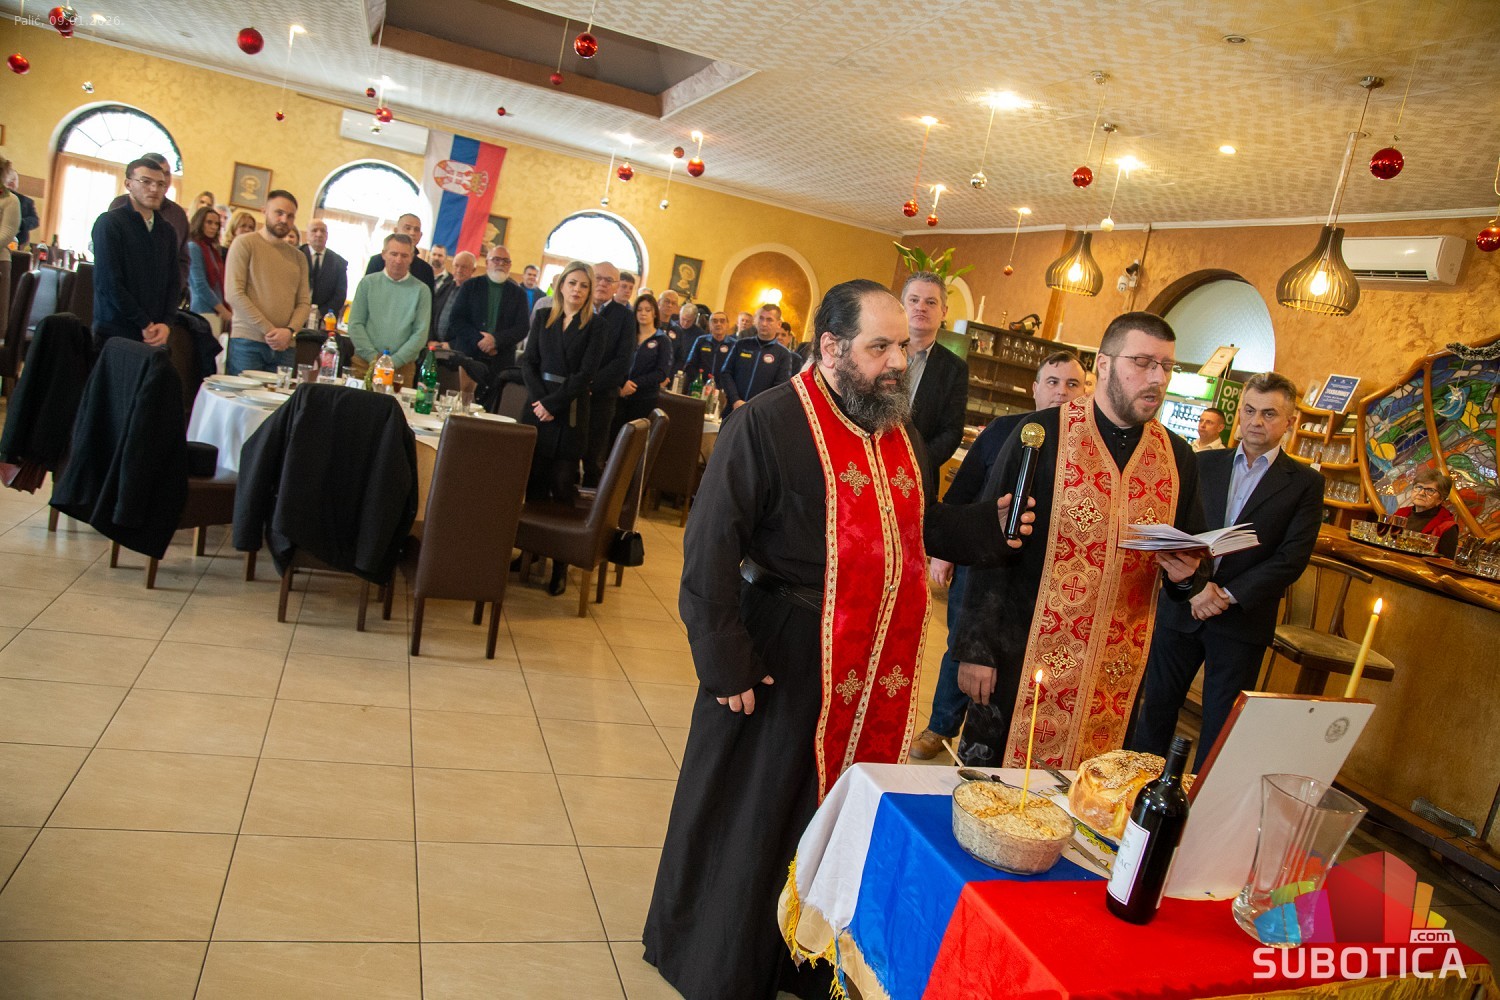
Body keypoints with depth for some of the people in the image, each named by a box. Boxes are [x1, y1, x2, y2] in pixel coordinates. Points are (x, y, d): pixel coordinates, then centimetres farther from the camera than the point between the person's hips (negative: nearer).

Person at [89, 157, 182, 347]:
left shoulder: (167, 231, 13)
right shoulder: (109, 223, -4)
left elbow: (174, 282, 10)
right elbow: (107, 282, -11)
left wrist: (166, 323, -6)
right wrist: (145, 324, -13)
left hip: (155, 337, 4)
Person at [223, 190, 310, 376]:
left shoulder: (299, 257, 17)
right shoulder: (244, 244, 3)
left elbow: (304, 302, 11)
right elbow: (233, 294, -7)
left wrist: (290, 331, -9)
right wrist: (269, 330, -11)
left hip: (285, 346, 4)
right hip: (247, 342, -4)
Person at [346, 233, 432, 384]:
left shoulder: (422, 291, 3)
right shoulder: (368, 282, 6)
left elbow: (421, 333, -2)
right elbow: (355, 324, 2)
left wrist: (394, 361, -11)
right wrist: (373, 357, -9)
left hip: (402, 367, -1)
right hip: (365, 363, 1)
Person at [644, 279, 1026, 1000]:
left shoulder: (900, 431, 9)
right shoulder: (770, 423, -15)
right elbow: (710, 546, -17)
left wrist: (988, 524, 2)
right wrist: (725, 660, -19)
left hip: (878, 669, 7)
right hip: (784, 661, -7)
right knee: (751, 817, 9)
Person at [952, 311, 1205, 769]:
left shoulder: (1178, 457, 8)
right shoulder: (1042, 434, -7)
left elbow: (1194, 553, 18)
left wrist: (1184, 573, -6)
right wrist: (974, 648, -11)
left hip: (1117, 675, 4)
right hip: (1025, 658, -4)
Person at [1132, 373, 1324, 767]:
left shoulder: (1304, 483, 0)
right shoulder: (1204, 463, 7)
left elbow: (1292, 558, -7)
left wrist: (1229, 595, -15)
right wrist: (1197, 585, -15)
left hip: (1243, 620, -2)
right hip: (1182, 608, 2)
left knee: (1221, 730, 6)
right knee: (1156, 706, 10)